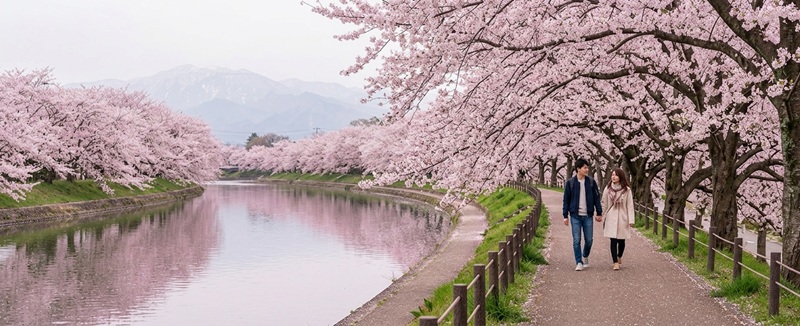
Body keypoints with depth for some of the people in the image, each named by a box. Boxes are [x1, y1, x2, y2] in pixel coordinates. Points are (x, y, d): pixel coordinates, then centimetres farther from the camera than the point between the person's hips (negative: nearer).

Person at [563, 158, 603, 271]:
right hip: (575, 216, -1)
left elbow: (596, 198, 9)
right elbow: (566, 200, 3)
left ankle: (585, 256, 31)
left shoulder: (591, 182, 4)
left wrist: (599, 213, 5)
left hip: (588, 216, 2)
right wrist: (565, 216, 0)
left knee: (589, 240, 5)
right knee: (576, 240, -2)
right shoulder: (570, 183, -1)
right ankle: (579, 262, 5)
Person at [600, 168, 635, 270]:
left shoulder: (627, 190, -4)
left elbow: (630, 206, -2)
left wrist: (631, 220, -7)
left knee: (621, 240, 8)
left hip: (622, 218, -1)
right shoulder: (608, 189, 3)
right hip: (611, 218, 1)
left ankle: (619, 256, 36)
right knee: (613, 241, -5)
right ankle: (615, 262, -1)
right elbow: (604, 203, 9)